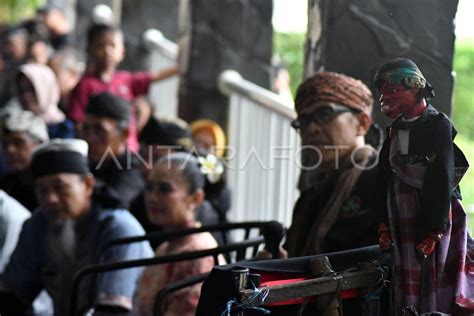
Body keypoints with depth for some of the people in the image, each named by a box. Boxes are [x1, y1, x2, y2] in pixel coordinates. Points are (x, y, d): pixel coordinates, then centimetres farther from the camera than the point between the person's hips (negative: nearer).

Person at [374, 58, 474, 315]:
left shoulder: (438, 126, -8)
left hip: (433, 214, -6)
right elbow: (384, 178, 14)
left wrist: (435, 230, -17)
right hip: (401, 218, 6)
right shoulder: (395, 130, 12)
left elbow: (442, 180, -13)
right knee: (406, 278, 5)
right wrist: (384, 224, 10)